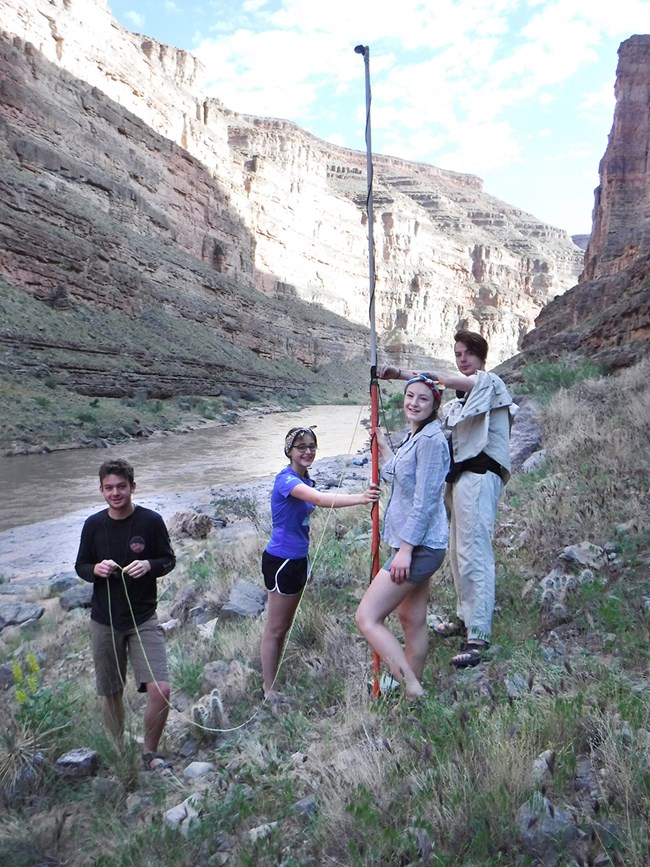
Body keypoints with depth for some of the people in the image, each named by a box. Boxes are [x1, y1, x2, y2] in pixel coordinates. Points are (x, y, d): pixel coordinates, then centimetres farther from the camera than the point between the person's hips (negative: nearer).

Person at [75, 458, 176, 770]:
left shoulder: (151, 521, -9)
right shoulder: (93, 525, -2)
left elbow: (169, 560, 1)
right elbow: (80, 566, 8)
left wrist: (150, 565, -20)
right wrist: (96, 569, -14)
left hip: (143, 618, -2)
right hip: (104, 620, 2)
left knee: (161, 690, -12)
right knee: (111, 692, 13)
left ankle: (150, 752, 14)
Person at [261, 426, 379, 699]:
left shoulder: (305, 480, 7)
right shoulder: (286, 479, -22)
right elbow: (320, 499, -39)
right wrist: (360, 498, -49)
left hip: (298, 559, 9)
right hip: (281, 561, -9)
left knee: (285, 625, 18)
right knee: (275, 629, 4)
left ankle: (274, 678, 31)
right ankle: (269, 690, 16)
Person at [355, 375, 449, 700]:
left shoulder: (431, 439, -16)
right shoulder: (414, 437, 14)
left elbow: (425, 501, -21)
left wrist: (405, 550, -22)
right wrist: (383, 446, 37)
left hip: (419, 547, -10)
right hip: (415, 546, 10)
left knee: (367, 618, -11)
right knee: (412, 620, 17)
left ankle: (413, 688, -8)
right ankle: (414, 692, 29)